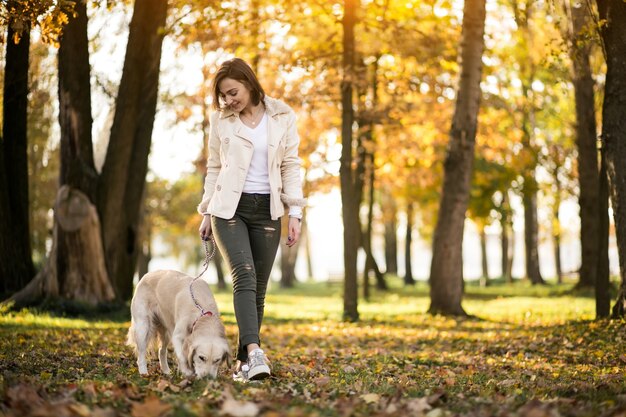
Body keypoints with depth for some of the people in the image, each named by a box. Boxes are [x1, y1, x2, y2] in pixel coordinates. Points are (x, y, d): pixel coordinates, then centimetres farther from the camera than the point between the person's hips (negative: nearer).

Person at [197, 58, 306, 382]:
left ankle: (244, 361, 11)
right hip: (229, 208, -1)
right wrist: (207, 213, 8)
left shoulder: (282, 117, 1)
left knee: (258, 287, 2)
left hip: (267, 210, 1)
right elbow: (214, 168, 11)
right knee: (244, 275, -20)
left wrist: (295, 213, -2)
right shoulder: (221, 119, 4)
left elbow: (291, 167, 3)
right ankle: (254, 352, -32)